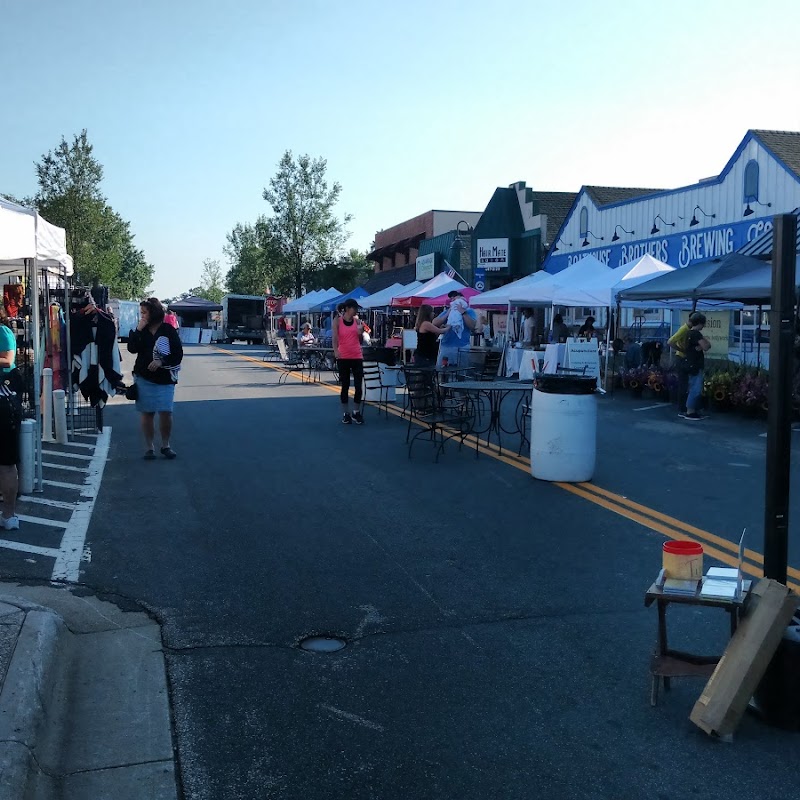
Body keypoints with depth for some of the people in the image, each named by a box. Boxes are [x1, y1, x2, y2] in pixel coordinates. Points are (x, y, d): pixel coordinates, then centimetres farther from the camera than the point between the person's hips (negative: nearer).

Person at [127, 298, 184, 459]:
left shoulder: (168, 330, -5)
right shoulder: (142, 330, 5)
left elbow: (178, 354, -7)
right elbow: (132, 349, -6)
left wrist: (161, 361, -20)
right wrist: (138, 330, -13)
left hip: (165, 379, -2)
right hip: (144, 378, 3)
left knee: (165, 412, -4)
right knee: (147, 413, 4)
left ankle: (165, 445, 13)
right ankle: (149, 447, 12)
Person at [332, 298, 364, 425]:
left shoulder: (356, 321, 9)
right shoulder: (338, 321, 0)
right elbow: (335, 338, -6)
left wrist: (361, 332, -6)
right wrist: (335, 351, -23)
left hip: (357, 356, 3)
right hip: (343, 357, -3)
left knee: (359, 386, 0)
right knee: (345, 386, 5)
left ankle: (356, 412, 14)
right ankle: (346, 413, 14)